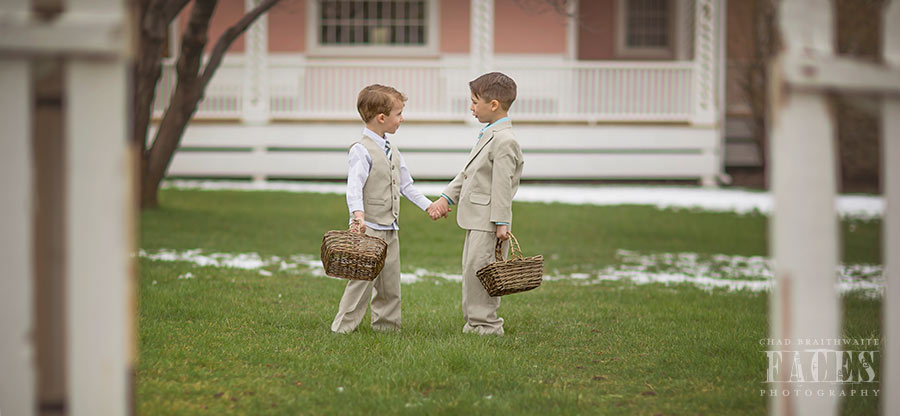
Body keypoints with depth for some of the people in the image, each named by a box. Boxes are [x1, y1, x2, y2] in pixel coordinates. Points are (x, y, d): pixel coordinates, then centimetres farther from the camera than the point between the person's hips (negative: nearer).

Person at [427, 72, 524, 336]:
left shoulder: (504, 141, -17)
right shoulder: (488, 135, 15)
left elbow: (503, 185, -19)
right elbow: (467, 173, 23)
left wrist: (501, 224, -21)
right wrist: (447, 198, 17)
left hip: (489, 221, -10)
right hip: (476, 219, 10)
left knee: (480, 271, -8)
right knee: (471, 272, 15)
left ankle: (487, 326, -1)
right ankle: (474, 323, 23)